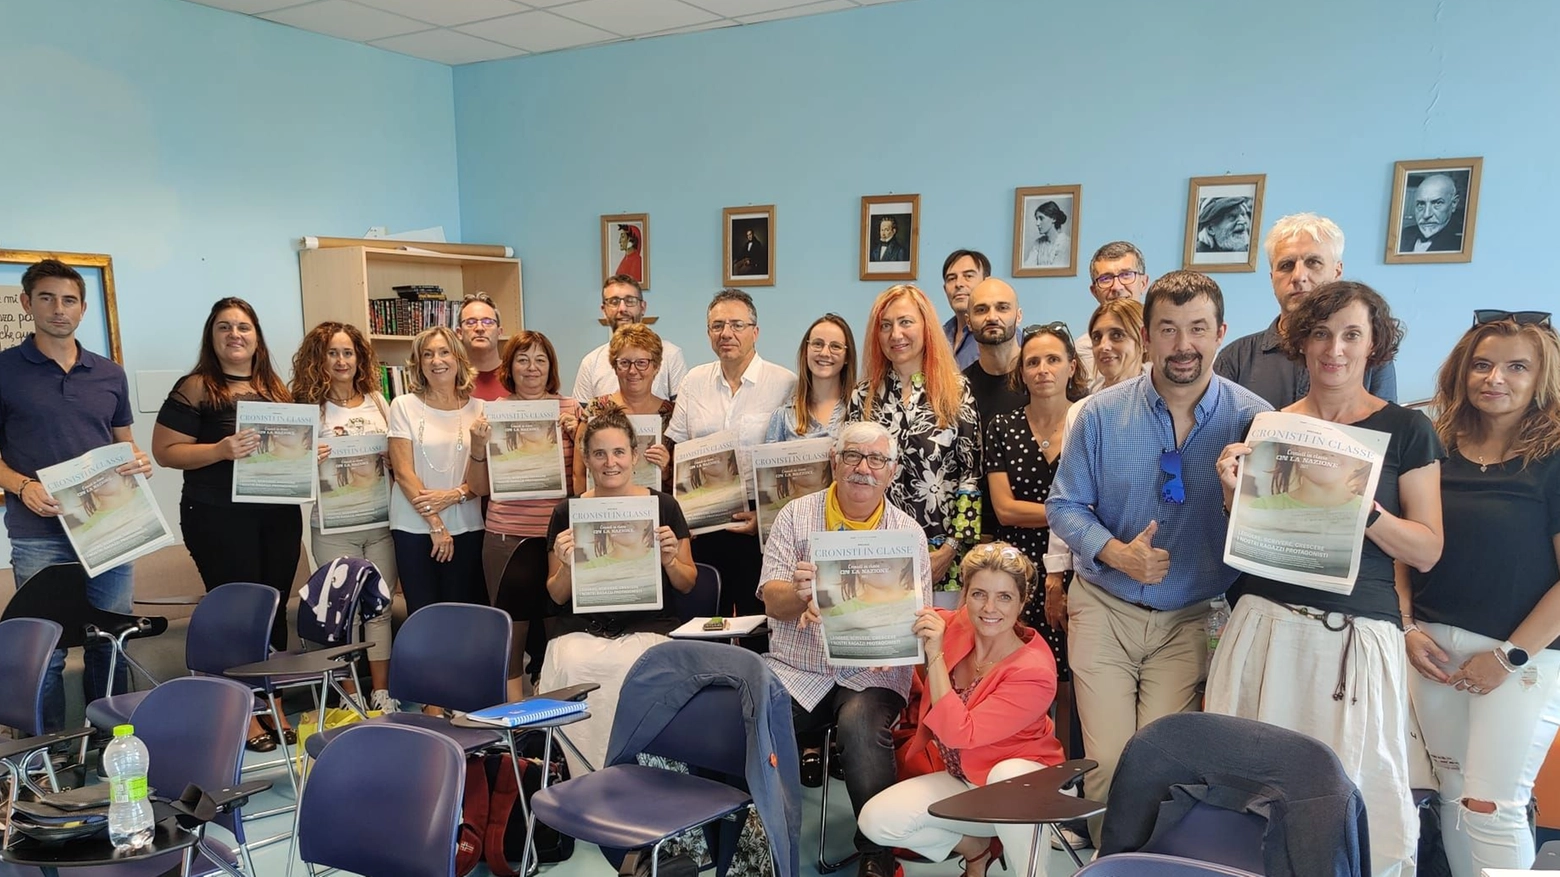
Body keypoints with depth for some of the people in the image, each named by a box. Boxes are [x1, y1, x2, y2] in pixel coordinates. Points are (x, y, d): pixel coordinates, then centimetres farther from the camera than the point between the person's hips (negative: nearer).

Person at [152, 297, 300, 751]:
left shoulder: (276, 389, 12)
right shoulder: (195, 389, -4)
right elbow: (165, 452, -8)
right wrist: (220, 450, -22)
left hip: (279, 515, 5)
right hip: (220, 519, -5)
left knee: (275, 609, 10)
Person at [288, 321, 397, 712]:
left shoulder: (376, 401, 10)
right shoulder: (310, 405, 0)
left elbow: (397, 454, 17)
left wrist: (391, 457, -4)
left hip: (380, 521, 3)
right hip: (333, 526, -3)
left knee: (379, 607, 6)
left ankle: (381, 694, 16)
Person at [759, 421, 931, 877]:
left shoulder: (908, 532, 6)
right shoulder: (796, 516, 5)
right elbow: (772, 601, -1)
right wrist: (800, 594, -25)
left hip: (872, 674, -1)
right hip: (795, 670, 1)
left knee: (861, 725, -31)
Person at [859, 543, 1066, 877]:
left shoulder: (1033, 673, -27)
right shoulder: (951, 626, -13)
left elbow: (958, 734, -30)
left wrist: (935, 655, -32)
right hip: (965, 781, 5)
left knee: (1008, 774, -40)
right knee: (876, 820, -13)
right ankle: (975, 849, 12)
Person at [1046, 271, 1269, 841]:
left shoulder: (1252, 419, -6)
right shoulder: (1102, 413, -4)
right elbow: (1064, 505, 1)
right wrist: (1116, 552, -15)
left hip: (1193, 619, 0)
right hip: (1105, 608, 1)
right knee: (1106, 761, -3)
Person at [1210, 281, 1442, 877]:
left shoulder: (1406, 431, 3)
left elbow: (1426, 551, 0)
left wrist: (1363, 507, -16)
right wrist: (1234, 491, -7)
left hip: (1361, 632, -1)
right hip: (1266, 625, 2)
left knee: (1357, 792, 0)